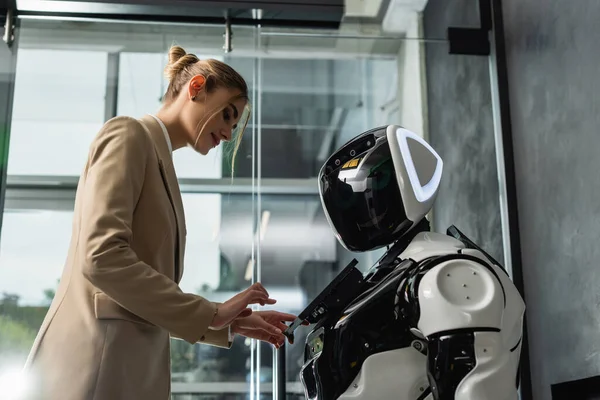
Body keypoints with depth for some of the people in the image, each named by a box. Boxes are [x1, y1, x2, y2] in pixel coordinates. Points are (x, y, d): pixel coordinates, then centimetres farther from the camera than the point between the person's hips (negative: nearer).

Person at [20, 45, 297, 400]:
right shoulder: (129, 135, -3)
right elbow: (101, 257, -19)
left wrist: (230, 323, 12)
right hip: (96, 368, -9)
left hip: (135, 367, 9)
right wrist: (210, 313, -13)